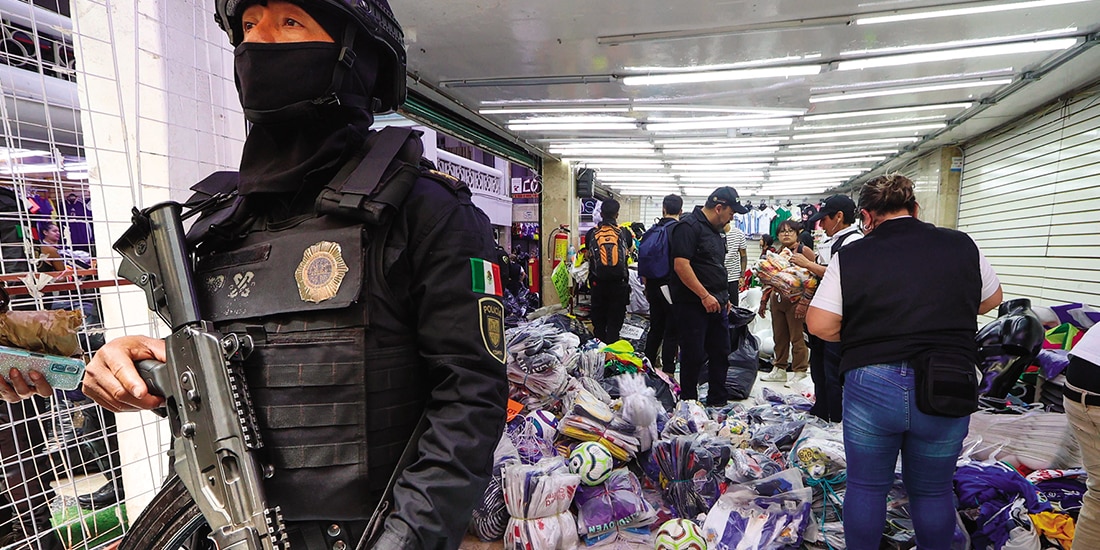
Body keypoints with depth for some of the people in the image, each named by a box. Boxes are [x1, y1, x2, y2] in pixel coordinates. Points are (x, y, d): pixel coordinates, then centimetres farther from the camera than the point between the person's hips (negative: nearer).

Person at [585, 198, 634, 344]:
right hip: (619, 284, -1)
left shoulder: (591, 233, -2)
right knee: (615, 322, 7)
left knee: (598, 322, 12)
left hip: (598, 284, 1)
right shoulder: (624, 232, -2)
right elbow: (631, 250, 21)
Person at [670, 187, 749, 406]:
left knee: (721, 354, 14)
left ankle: (718, 402, 27)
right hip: (693, 304, -9)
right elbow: (681, 265, -23)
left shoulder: (714, 230, 18)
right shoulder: (689, 226, -13)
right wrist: (705, 295, -22)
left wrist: (724, 297, 19)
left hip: (716, 304, 10)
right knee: (694, 356, -1)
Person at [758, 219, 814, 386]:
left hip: (794, 300, -6)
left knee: (797, 337, -1)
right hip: (776, 299, 6)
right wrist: (764, 301, 17)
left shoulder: (804, 251, -4)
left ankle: (799, 372, 11)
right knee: (779, 336, 12)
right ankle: (779, 369, 23)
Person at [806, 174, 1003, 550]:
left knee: (865, 487, 15)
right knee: (932, 490, 20)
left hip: (870, 385, -2)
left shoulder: (850, 256, -5)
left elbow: (820, 325, -10)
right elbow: (991, 300, 18)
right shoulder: (961, 245, 3)